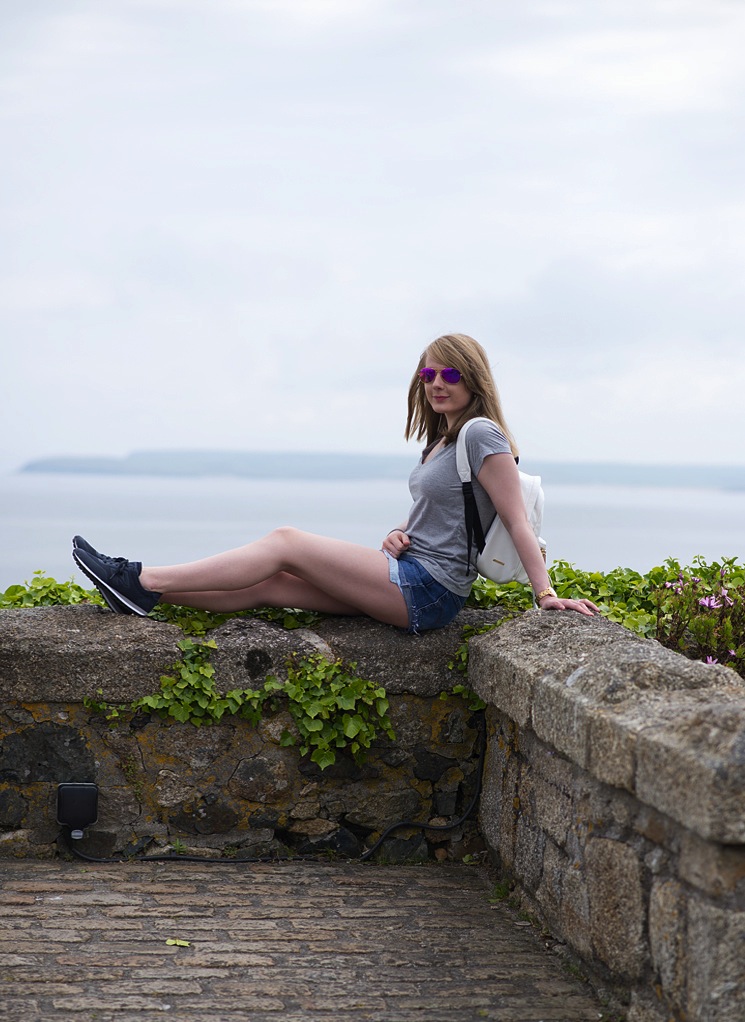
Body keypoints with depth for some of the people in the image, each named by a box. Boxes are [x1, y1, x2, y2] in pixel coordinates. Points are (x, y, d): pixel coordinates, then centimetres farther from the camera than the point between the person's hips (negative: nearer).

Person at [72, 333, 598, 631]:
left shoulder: (482, 436, -10)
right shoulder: (441, 440, 18)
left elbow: (518, 522, -13)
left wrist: (547, 594, -18)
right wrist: (398, 535, 3)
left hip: (427, 592, -8)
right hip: (410, 578, 8)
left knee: (286, 543, -12)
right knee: (270, 585, -2)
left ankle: (143, 581, -12)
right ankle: (145, 592, -2)